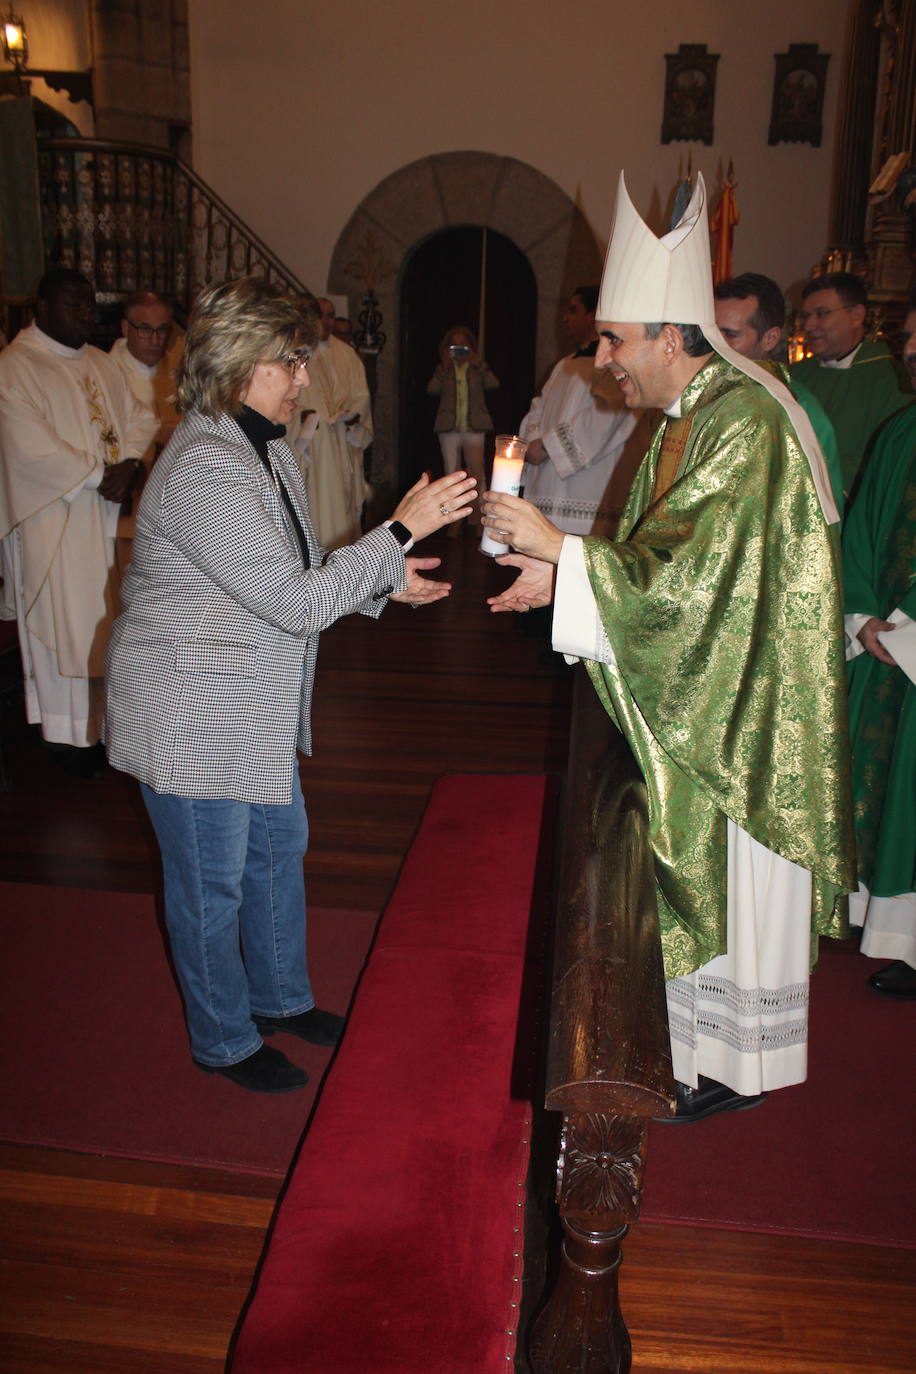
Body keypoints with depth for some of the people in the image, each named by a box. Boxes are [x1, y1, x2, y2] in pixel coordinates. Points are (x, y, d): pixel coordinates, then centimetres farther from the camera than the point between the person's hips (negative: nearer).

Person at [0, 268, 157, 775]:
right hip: (52, 519, -6)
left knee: (103, 615, 8)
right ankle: (70, 733, 10)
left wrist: (129, 464, -9)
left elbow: (138, 417, 10)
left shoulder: (100, 363, 14)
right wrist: (101, 474, -15)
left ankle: (99, 716, 19)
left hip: (105, 514, 6)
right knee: (65, 618, -1)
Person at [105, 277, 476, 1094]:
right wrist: (401, 531, -25)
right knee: (212, 883, 8)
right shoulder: (203, 471, -26)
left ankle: (281, 998, 42)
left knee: (279, 850, 20)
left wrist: (381, 584, 0)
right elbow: (296, 601, -28)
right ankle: (224, 1041, 30)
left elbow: (297, 578, 15)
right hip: (193, 716, -9)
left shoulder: (265, 451, 7)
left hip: (256, 709, 10)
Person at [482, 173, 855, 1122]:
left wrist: (561, 549, -23)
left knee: (736, 887, 7)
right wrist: (563, 573, 1)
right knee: (702, 880, 19)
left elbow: (693, 576, -27)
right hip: (700, 701, 9)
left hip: (745, 712, -9)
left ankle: (736, 1062, 28)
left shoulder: (745, 422, -21)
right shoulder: (688, 418, 9)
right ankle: (704, 1035, 37)